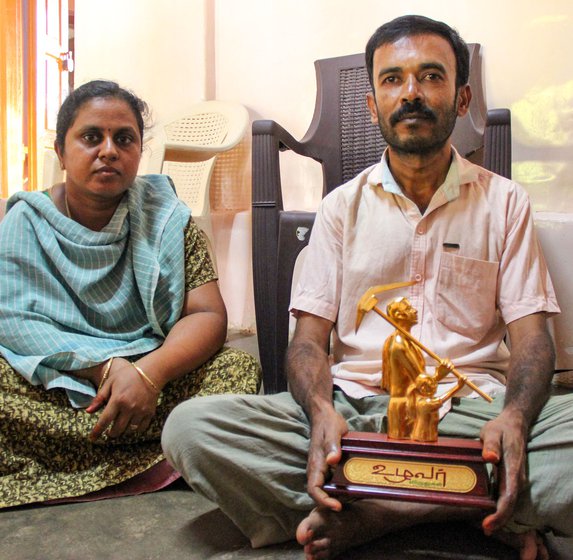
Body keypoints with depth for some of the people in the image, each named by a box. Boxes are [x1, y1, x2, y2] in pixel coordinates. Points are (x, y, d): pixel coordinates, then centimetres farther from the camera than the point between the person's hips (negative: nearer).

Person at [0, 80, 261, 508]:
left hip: (158, 377, 1)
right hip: (51, 386, 0)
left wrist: (149, 372, -26)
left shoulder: (167, 217, 2)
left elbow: (208, 315, -7)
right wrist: (105, 366, -24)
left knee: (240, 368, -27)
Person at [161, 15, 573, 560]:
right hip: (357, 407, 1)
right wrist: (322, 413, -19)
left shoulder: (503, 202, 11)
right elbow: (310, 335, 4)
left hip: (472, 408, 0)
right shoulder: (342, 206, 11)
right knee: (190, 427, -24)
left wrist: (514, 420, -20)